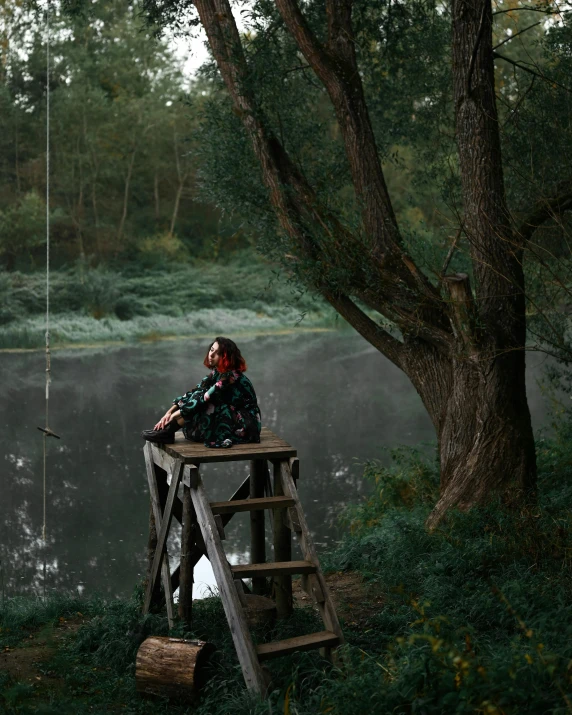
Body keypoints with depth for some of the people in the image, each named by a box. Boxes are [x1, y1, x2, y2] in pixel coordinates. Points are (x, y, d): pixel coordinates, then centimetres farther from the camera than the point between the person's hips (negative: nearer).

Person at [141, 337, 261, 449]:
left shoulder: (231, 376, -20)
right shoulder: (217, 373, 7)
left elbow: (205, 399, -23)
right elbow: (195, 392, 1)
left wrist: (175, 415, -19)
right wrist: (170, 411, -10)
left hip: (244, 427, -8)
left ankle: (166, 431, -15)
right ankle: (166, 431, -11)